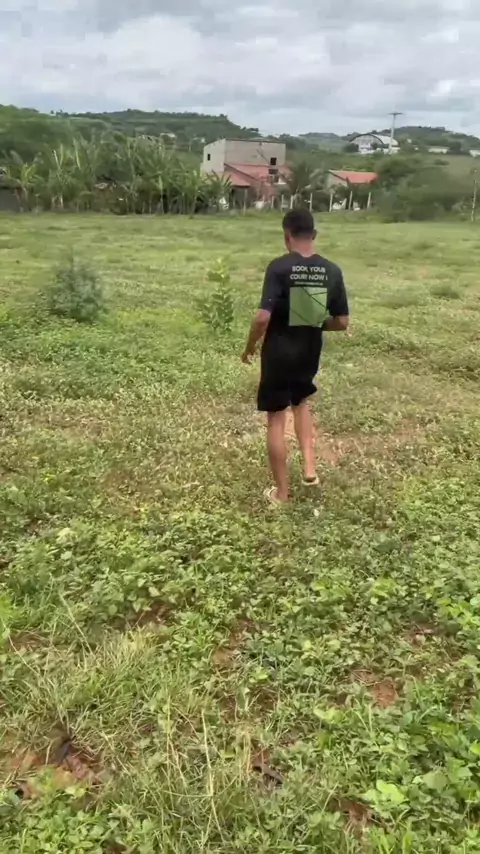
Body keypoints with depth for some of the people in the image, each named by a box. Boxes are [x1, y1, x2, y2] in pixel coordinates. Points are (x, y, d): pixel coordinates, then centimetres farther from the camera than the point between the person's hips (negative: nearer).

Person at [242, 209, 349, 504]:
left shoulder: (279, 267, -17)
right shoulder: (332, 271, -4)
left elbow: (263, 317, -23)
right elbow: (342, 322, -2)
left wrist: (250, 346, -5)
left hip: (278, 352, -4)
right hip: (310, 353, 4)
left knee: (276, 419, 8)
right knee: (301, 402, 31)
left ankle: (281, 492, 17)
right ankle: (310, 466, 21)